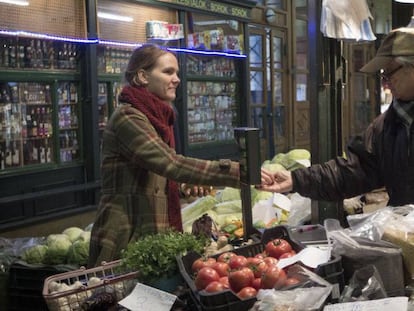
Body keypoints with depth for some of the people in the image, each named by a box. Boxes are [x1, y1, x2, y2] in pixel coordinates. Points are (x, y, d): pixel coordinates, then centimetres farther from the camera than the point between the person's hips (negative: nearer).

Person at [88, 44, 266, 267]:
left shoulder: (156, 116, 13)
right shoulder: (128, 118, -15)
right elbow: (172, 164, -27)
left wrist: (188, 183, 8)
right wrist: (237, 172, -29)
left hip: (151, 233, 9)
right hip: (126, 238, -9)